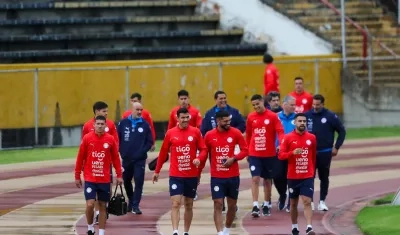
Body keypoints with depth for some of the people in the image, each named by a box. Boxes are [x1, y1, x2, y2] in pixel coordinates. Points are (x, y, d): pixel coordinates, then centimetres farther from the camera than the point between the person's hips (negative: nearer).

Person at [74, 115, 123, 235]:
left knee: (103, 206, 6)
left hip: (104, 179, 2)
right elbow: (80, 158, 0)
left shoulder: (110, 139, -1)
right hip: (89, 179, -2)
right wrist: (77, 176, 2)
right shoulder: (87, 138, -5)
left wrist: (119, 175, 2)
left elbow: (115, 158, 6)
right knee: (90, 204, -12)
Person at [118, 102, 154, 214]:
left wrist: (142, 151, -7)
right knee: (126, 181, 14)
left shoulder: (145, 124, -1)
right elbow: (117, 139, 5)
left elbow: (150, 142, 3)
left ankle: (135, 205, -5)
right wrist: (122, 151, -3)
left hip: (140, 160, -2)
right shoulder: (123, 123, 1)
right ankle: (131, 201, 34)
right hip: (126, 159, 2)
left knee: (139, 182, -9)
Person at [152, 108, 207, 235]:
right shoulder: (170, 133, 0)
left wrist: (199, 159, -20)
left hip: (192, 175, 2)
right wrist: (157, 171, 11)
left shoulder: (195, 132, 0)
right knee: (176, 203, -12)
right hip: (175, 175, -2)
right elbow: (163, 152, 7)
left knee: (189, 205, 11)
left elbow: (203, 149, 2)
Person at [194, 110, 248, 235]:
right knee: (218, 204, -9)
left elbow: (245, 150, -1)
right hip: (217, 176, -1)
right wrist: (199, 160, -12)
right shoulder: (209, 135, -3)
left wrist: (234, 158, -17)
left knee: (232, 205, 11)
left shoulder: (235, 133, -5)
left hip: (233, 176, 1)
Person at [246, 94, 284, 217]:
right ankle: (255, 206, -14)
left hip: (269, 154, -1)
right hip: (254, 154, 1)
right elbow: (248, 135, 12)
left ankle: (266, 205, 23)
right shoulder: (251, 117, 3)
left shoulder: (273, 116, -5)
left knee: (268, 179, 11)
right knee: (255, 178, -11)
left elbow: (280, 131, -12)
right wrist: (247, 151, 14)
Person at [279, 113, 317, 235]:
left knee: (307, 202, -12)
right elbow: (281, 155, -7)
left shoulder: (312, 138, 3)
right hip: (293, 176, 0)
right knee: (293, 203, 12)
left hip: (307, 176, 0)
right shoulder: (288, 138, -3)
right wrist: (293, 152, -24)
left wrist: (313, 171, 20)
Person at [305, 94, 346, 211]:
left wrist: (336, 147, -2)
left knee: (324, 177, 6)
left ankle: (322, 201, 14)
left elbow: (342, 131, 2)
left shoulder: (330, 116, -6)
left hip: (325, 152, -1)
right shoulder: (307, 115, -2)